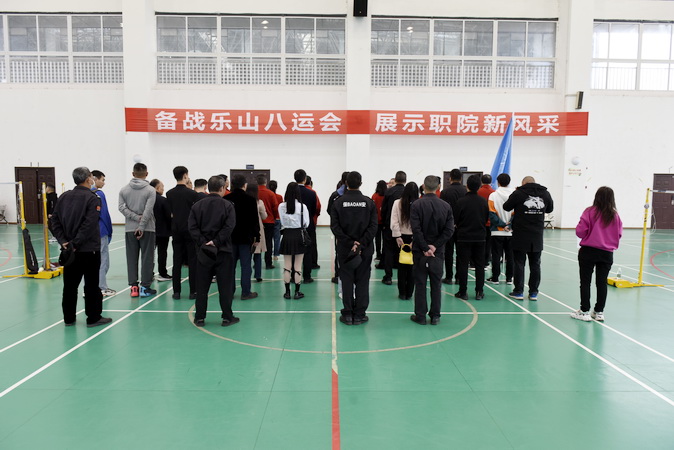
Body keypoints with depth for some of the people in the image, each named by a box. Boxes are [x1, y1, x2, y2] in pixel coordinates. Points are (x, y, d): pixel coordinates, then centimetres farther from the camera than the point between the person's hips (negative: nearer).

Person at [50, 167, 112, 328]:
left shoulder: (64, 197, 8)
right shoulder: (92, 198, -10)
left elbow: (55, 220, 4)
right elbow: (89, 225, -20)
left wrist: (63, 241, -1)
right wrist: (75, 243, -16)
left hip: (69, 249, 6)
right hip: (89, 249, -6)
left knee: (70, 284, 12)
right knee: (91, 284, 3)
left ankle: (69, 318, 20)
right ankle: (93, 318, 9)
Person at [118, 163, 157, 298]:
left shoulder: (124, 190, 6)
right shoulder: (150, 190, -7)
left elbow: (122, 207, -4)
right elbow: (148, 210, -15)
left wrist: (136, 217, -8)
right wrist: (142, 226, -13)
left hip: (130, 228, 3)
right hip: (147, 229, -3)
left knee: (131, 258, 9)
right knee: (147, 257, 2)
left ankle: (133, 286, 9)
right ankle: (145, 287, 2)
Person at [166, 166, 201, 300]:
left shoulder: (169, 194, 3)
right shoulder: (192, 194, -9)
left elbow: (171, 211, 11)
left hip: (176, 230, 4)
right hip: (190, 230, -4)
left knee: (177, 261, 7)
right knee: (192, 261, 2)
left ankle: (176, 291, 9)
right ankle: (193, 291, 2)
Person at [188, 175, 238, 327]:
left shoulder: (197, 205, 4)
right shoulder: (227, 206, -5)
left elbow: (192, 227, -4)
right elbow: (229, 227, -15)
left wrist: (202, 242, -8)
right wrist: (216, 241, -12)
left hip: (203, 251, 3)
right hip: (223, 252, -2)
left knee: (202, 286, 10)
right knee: (225, 285, 5)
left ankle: (199, 317, 15)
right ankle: (227, 317, 11)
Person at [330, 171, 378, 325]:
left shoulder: (338, 202, -2)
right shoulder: (369, 202, -2)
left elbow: (335, 227, -8)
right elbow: (373, 227, -9)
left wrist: (350, 243, -9)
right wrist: (361, 244, -10)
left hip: (344, 249, 0)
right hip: (365, 249, 0)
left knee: (346, 281, 7)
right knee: (362, 282, 8)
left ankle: (347, 315, 12)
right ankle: (359, 315, 12)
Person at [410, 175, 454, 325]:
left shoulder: (416, 205, -9)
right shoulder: (446, 206, 1)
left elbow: (416, 229, -15)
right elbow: (449, 230, -5)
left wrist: (425, 248, -10)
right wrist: (435, 246, -8)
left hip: (420, 252, -2)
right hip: (438, 252, 2)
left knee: (420, 284, 6)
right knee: (436, 284, 11)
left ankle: (420, 316, 11)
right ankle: (435, 316, 16)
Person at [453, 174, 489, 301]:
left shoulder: (461, 201, -13)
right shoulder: (483, 201, -2)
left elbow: (455, 220, -6)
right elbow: (486, 219, 9)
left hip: (464, 237, -3)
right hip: (479, 237, 3)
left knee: (463, 264, 3)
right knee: (479, 264, 10)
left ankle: (463, 292, 6)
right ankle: (479, 292, 13)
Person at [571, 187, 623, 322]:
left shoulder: (590, 212, -11)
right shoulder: (615, 215, -1)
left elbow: (580, 231, -12)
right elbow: (619, 234, 5)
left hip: (588, 251, -3)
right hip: (607, 254, 3)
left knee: (585, 282, 5)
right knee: (602, 282, 12)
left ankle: (584, 311, 8)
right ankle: (599, 312, 19)